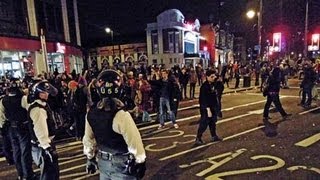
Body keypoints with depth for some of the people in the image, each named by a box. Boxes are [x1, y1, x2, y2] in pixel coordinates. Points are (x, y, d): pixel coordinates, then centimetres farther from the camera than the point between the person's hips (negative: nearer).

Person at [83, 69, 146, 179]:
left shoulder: (91, 113, -8)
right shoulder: (121, 115, -29)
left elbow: (88, 138, 4)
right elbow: (134, 142, -23)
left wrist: (90, 158, 18)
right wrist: (140, 162, -8)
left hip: (102, 161, 6)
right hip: (122, 164, -5)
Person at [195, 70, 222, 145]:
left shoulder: (213, 84, 5)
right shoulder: (204, 87, -21)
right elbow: (204, 99, -24)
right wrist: (208, 110, -26)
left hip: (213, 107, 9)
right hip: (206, 108, -8)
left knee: (213, 122, 19)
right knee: (204, 123, -3)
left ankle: (214, 136, 35)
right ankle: (198, 139, 9)